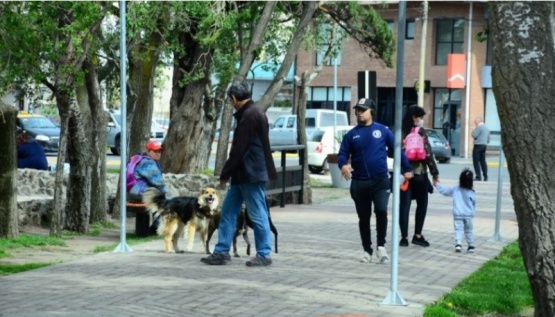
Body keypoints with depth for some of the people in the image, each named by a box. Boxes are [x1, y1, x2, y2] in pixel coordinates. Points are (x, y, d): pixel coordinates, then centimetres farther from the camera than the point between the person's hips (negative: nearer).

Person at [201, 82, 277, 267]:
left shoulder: (250, 115, -17)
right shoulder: (249, 113, 15)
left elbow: (239, 149, -20)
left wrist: (225, 173, -14)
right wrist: (229, 173, 17)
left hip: (251, 174, -11)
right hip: (244, 174, 11)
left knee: (258, 214, -2)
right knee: (228, 212, 11)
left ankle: (264, 255, 5)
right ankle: (222, 252, 14)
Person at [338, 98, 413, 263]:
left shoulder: (382, 130, 2)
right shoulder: (351, 135, 6)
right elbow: (342, 154, 3)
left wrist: (406, 169, 4)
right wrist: (343, 165, -20)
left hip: (381, 181, -2)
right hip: (359, 183, 2)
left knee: (381, 211, -18)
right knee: (364, 218, 9)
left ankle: (381, 245, -1)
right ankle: (367, 250, 21)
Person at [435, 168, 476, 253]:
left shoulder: (454, 189, -1)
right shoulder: (472, 193, -5)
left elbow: (444, 190, 10)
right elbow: (474, 204, 2)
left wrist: (437, 184, 25)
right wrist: (472, 213, 18)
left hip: (458, 214, 0)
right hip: (468, 215, 0)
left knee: (458, 229, -5)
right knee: (469, 230, 13)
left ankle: (458, 243, -24)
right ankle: (471, 246, 13)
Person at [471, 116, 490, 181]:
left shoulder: (479, 127, -12)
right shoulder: (486, 128, 17)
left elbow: (474, 135, -17)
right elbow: (488, 139, 20)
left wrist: (473, 130, -1)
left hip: (478, 145, -9)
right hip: (484, 145, 9)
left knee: (476, 161, -5)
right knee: (483, 161, 11)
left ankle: (478, 176, -9)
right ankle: (485, 177, 8)